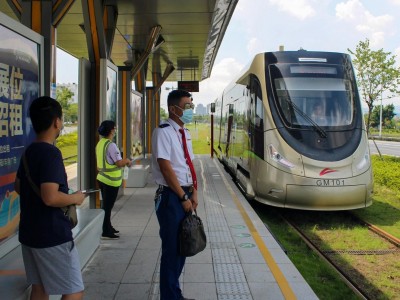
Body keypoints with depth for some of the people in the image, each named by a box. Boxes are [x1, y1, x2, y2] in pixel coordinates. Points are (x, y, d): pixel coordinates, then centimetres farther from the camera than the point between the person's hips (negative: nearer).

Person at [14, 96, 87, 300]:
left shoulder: (29, 152, 8)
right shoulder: (51, 153, -20)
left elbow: (19, 187, 20)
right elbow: (50, 197, -30)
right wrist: (75, 198, -12)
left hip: (29, 233, 9)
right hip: (52, 236, -9)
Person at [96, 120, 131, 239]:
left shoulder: (100, 143, 9)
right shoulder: (111, 145, -19)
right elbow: (119, 163, -20)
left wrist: (123, 162, 18)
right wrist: (127, 161, -2)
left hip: (102, 178, 9)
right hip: (111, 180, -9)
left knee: (106, 205, 18)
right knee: (108, 206, -1)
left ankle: (108, 228, 30)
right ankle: (106, 232, 7)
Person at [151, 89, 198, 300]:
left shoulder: (184, 133, 11)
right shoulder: (163, 132, -15)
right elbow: (166, 167, -20)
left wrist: (193, 194, 8)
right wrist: (183, 197, -16)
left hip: (184, 195, 9)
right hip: (171, 196, -9)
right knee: (172, 248, 0)